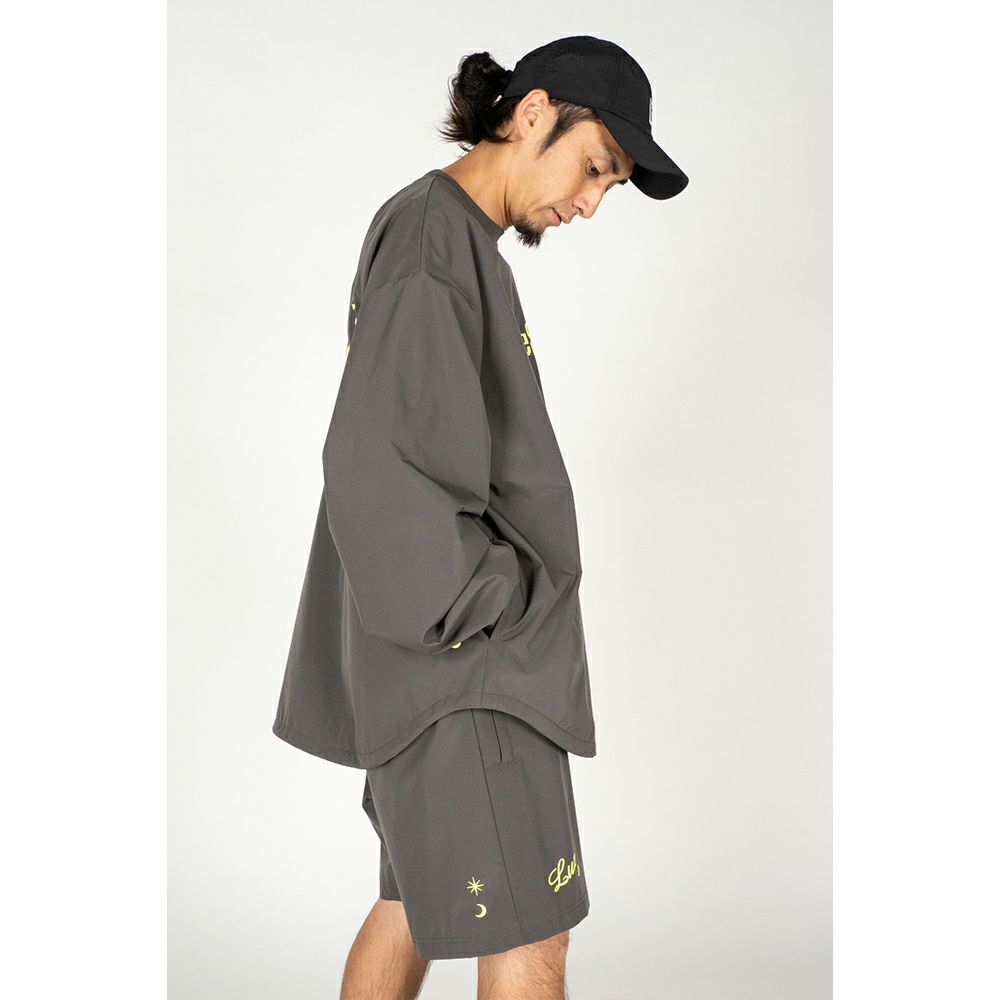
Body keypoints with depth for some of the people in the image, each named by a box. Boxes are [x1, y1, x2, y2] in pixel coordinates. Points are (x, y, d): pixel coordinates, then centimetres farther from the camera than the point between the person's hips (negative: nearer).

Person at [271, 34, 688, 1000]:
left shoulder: (458, 240, 16)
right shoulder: (431, 232, -14)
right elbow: (378, 468, -23)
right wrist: (486, 604, -15)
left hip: (456, 659, 10)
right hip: (465, 666, -10)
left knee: (412, 904, 19)